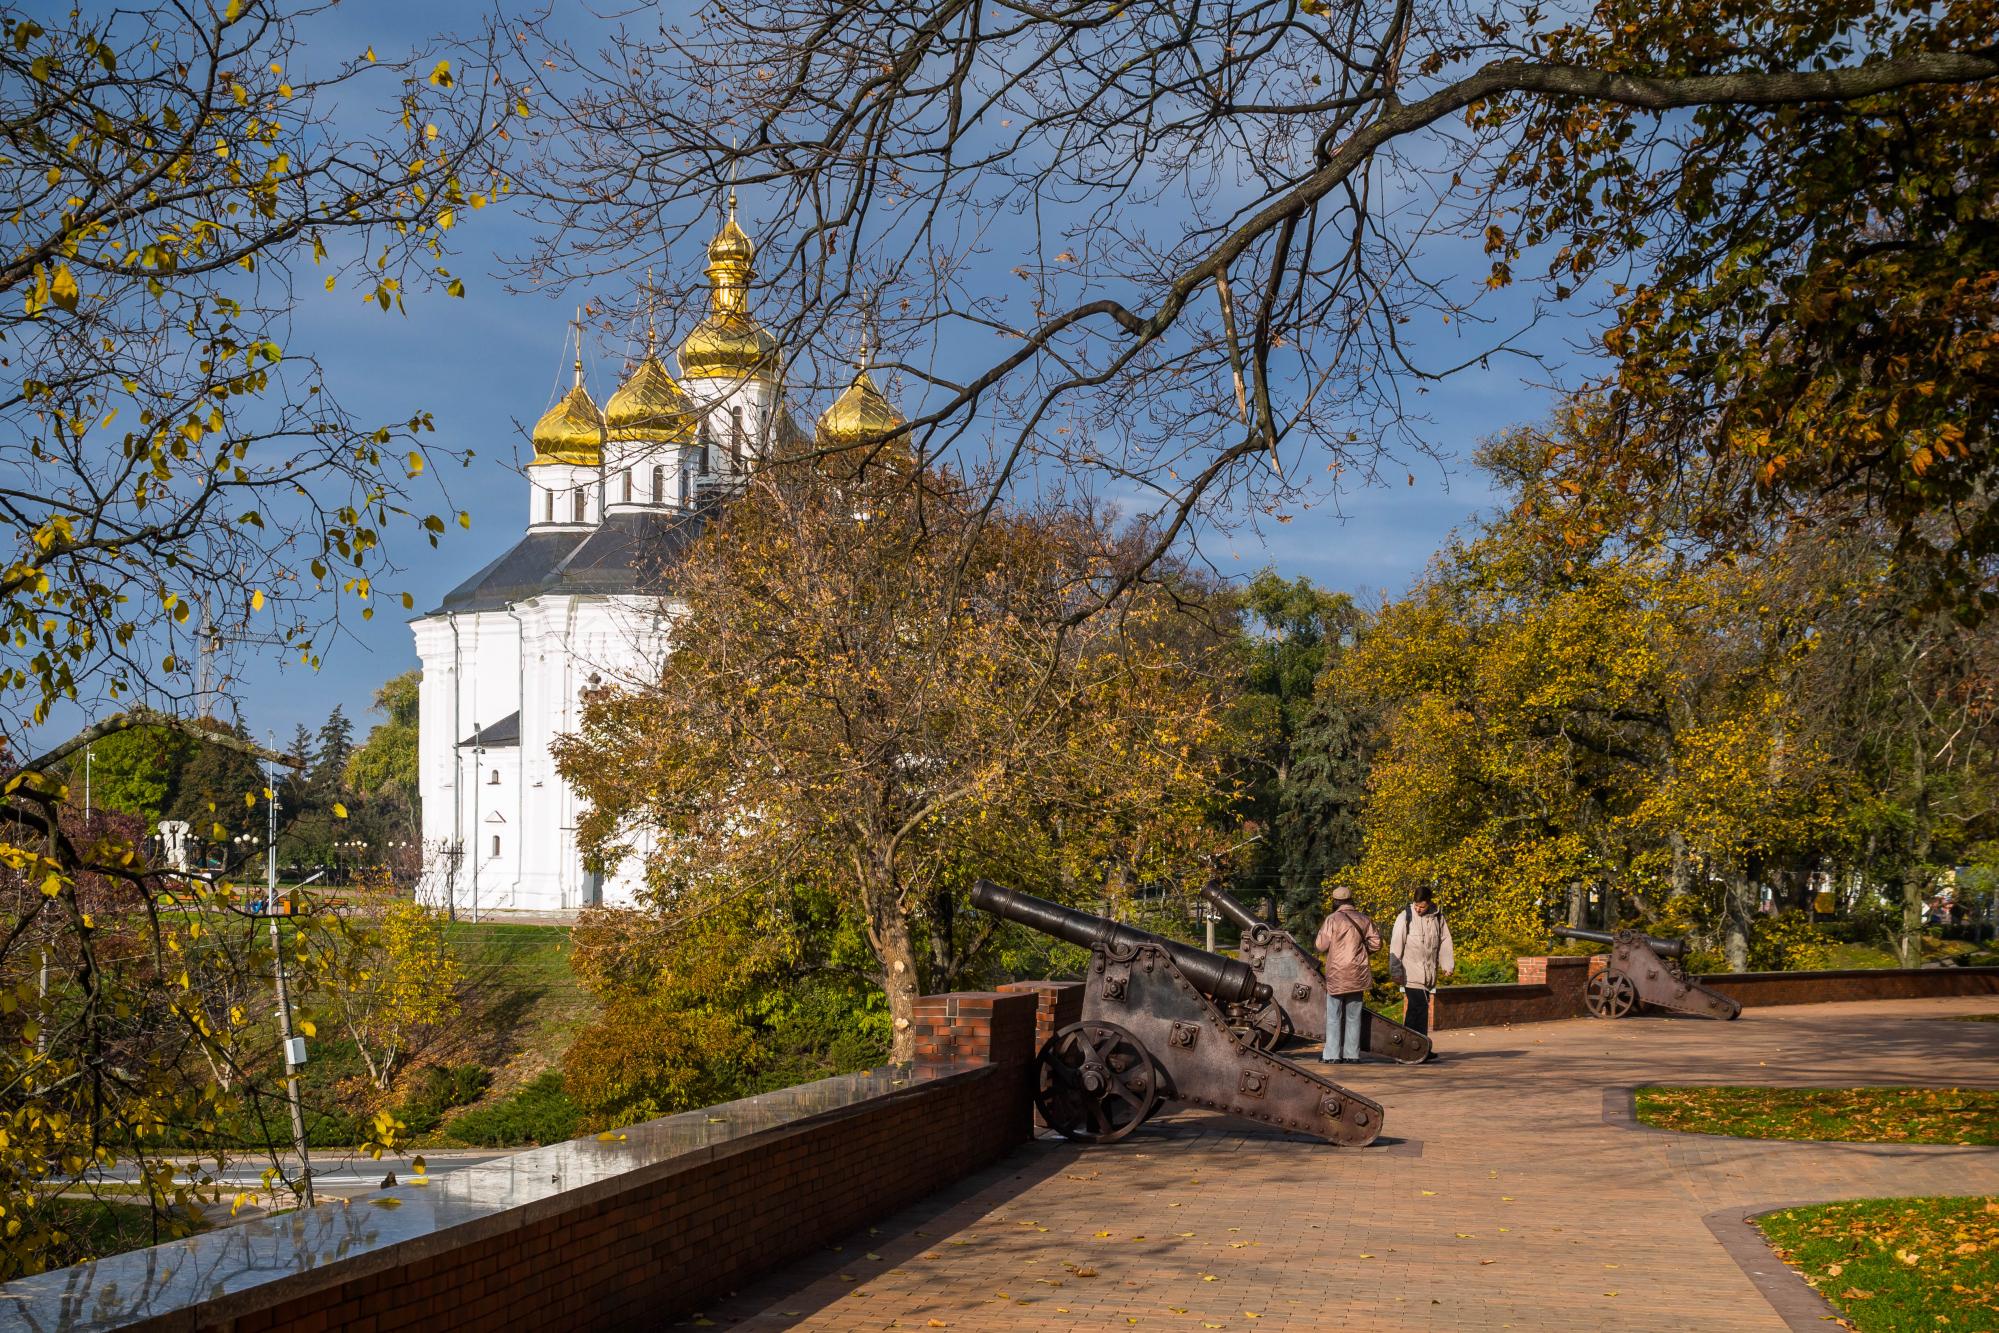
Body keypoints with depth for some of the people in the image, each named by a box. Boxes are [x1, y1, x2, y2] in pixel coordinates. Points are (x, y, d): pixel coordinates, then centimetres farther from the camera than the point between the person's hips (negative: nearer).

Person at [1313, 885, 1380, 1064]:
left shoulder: (1333, 920, -9)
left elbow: (1321, 945, -9)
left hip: (1337, 975, -4)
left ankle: (1332, 1055, 0)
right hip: (1358, 975, 4)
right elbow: (1376, 942, 3)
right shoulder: (1363, 919, 3)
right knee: (1353, 1016, 9)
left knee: (1334, 1016, 2)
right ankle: (1352, 1054, 8)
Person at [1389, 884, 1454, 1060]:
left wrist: (1448, 965, 7)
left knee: (1415, 1009, 11)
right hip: (1411, 971, -5)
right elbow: (1396, 944, -6)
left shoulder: (1438, 918, 7)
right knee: (1420, 1007, -12)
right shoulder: (1405, 917, -6)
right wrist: (1396, 969, -8)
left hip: (1429, 972, 5)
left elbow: (1445, 942, 14)